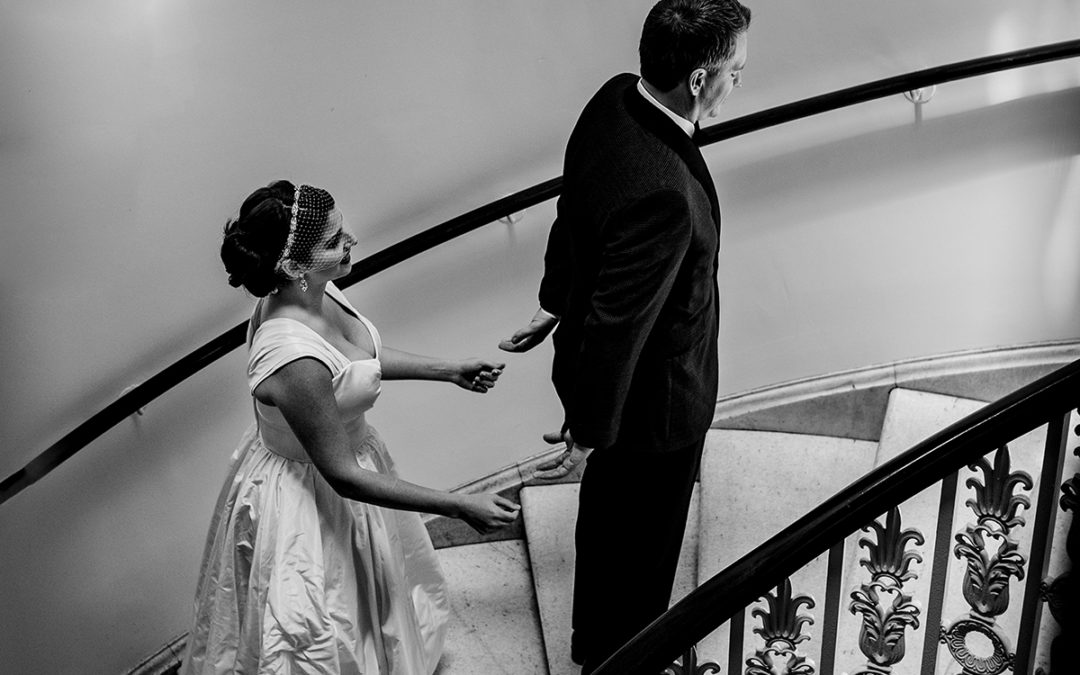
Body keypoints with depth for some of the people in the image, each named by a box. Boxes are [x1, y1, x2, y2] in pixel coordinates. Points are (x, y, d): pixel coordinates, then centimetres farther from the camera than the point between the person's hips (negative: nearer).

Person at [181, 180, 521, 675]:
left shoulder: (310, 290, -14)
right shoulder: (293, 360, -39)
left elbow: (361, 358, 8)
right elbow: (343, 476, -28)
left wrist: (450, 371, 6)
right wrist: (459, 507, -26)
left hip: (341, 451, 8)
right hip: (308, 501, -8)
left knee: (373, 601, 33)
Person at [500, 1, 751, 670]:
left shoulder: (617, 99, -9)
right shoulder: (660, 193, -39)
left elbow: (572, 216, 5)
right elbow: (617, 323, -31)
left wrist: (557, 302, 19)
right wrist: (588, 432, -18)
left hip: (593, 357, 9)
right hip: (652, 400, -9)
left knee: (611, 518, 32)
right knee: (641, 544, 19)